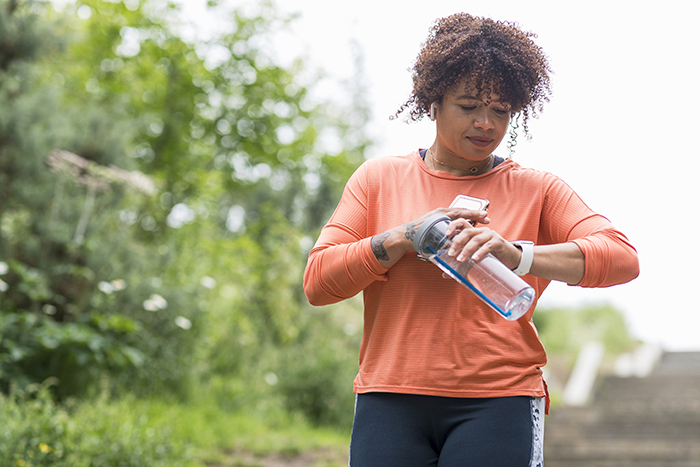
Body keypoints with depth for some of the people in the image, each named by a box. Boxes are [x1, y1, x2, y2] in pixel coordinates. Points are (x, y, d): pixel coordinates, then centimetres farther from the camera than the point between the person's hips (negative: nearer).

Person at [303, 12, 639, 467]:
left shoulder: (537, 190, 10)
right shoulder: (379, 179, 13)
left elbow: (622, 257, -5)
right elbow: (318, 280, 5)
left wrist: (516, 255, -21)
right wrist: (407, 237, -9)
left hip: (499, 402, -1)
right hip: (391, 402, 1)